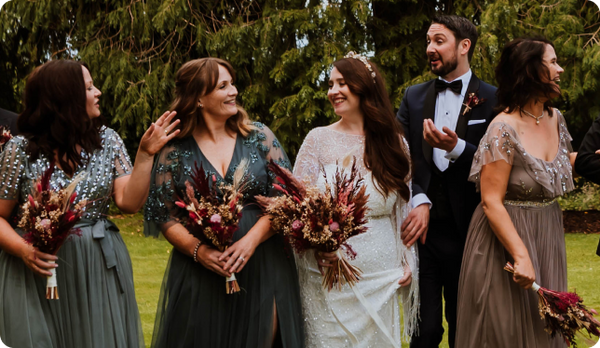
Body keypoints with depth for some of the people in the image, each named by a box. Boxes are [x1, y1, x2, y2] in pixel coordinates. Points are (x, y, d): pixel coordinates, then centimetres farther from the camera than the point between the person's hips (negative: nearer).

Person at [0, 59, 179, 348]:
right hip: (39, 276, -3)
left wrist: (145, 155, -11)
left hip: (100, 271, 3)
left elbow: (129, 202, -3)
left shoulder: (107, 140, 3)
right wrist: (23, 250, -21)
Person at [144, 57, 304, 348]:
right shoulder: (174, 151, 0)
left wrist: (250, 240, -15)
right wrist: (198, 250, -16)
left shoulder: (260, 138, 3)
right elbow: (164, 216, 0)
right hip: (199, 273, -1)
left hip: (261, 266, 1)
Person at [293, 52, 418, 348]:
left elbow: (404, 208, 10)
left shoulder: (393, 143, 6)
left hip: (382, 276, 2)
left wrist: (408, 262, 5)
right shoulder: (319, 139, 1)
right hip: (330, 274, -2)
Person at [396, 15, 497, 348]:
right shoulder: (414, 97, 10)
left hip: (467, 233, -2)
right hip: (422, 230, 2)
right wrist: (419, 201, -13)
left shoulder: (492, 99, -1)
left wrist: (457, 148, -23)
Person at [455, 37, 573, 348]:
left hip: (548, 240, 7)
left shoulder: (555, 119, 4)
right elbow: (491, 203, -21)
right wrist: (521, 256, -27)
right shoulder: (504, 129, -19)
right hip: (506, 239, -7)